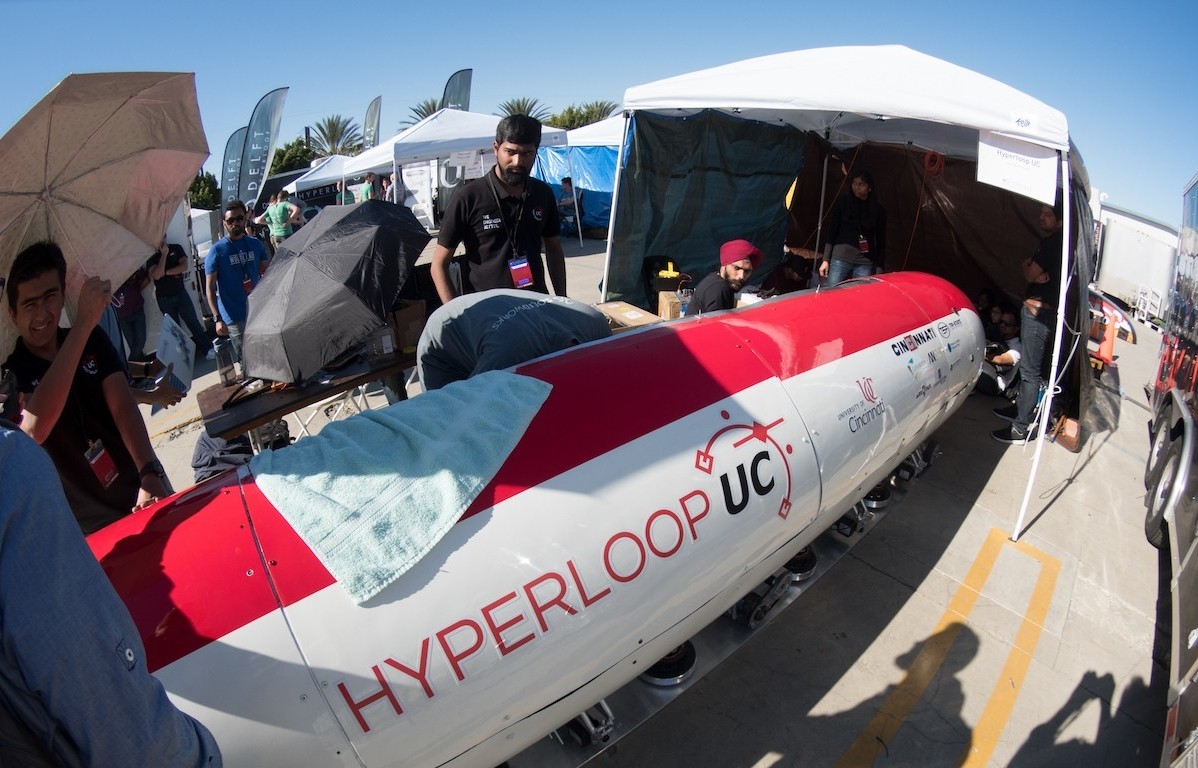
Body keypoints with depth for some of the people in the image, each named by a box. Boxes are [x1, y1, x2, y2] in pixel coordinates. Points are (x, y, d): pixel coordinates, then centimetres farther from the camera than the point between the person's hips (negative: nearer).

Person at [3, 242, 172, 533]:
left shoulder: (93, 340, 1)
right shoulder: (11, 374, -11)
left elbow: (122, 406, -11)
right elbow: (34, 429, -33)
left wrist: (151, 475, -29)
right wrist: (83, 323, -38)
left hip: (143, 492, 3)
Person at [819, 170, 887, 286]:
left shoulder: (878, 210, 7)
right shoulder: (842, 202, 5)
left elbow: (881, 242, 7)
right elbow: (831, 232, 4)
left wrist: (879, 269, 1)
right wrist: (825, 260, -2)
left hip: (865, 263, 1)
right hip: (840, 258, -1)